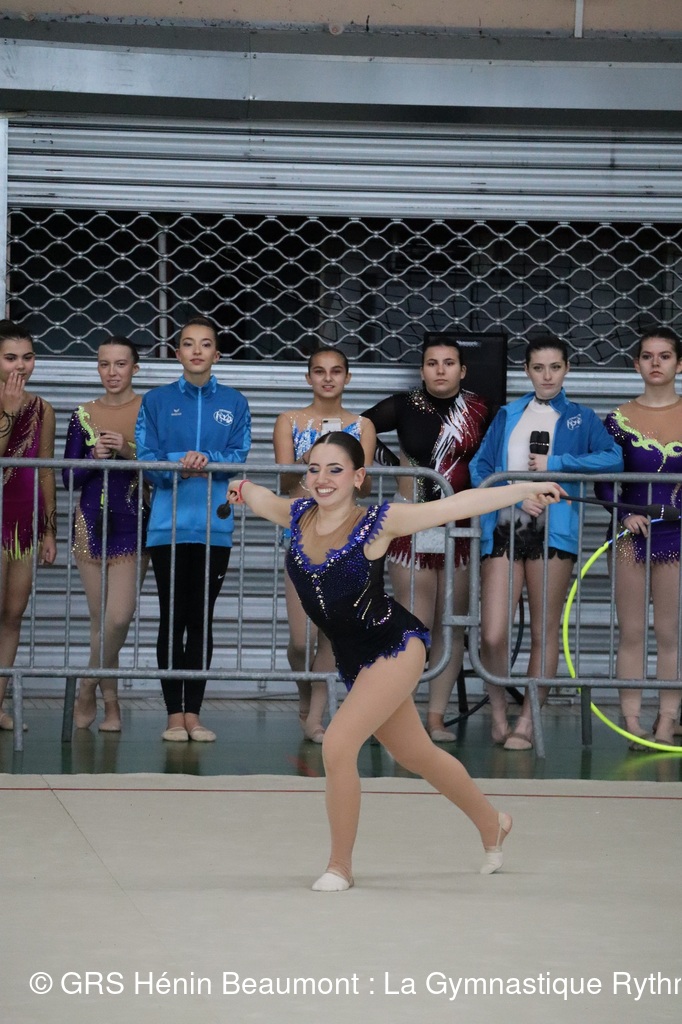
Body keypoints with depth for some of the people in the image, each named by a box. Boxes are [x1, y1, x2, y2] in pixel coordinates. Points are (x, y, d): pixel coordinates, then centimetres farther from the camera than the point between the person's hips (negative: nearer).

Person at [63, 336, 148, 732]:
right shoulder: (84, 416, 9)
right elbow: (69, 478, 8)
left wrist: (130, 451, -17)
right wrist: (94, 458, -10)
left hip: (134, 523, -3)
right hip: (92, 521, 3)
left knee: (119, 616, -14)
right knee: (100, 619, 5)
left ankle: (89, 689, 5)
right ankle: (110, 702, 17)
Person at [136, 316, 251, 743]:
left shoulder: (234, 404, 9)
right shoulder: (157, 401, 6)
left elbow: (239, 455, -2)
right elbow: (147, 459, -2)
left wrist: (207, 460, -21)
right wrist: (180, 467, -21)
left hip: (215, 526, 1)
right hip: (169, 525, -1)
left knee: (202, 619, 3)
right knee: (172, 618, -1)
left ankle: (193, 712, 9)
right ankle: (174, 714, 4)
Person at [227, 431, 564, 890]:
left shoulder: (377, 523, -17)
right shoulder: (298, 515, -3)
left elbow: (458, 505, -14)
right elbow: (260, 498, 22)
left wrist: (527, 489, -12)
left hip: (396, 647, -7)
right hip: (354, 660, 7)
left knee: (338, 745, -19)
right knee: (417, 754, 22)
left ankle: (340, 866, -2)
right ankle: (492, 824, 46)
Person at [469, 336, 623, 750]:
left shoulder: (581, 419, 11)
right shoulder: (507, 416, 16)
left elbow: (613, 459, -7)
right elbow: (480, 468, 7)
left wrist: (556, 462, -11)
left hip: (553, 530, -1)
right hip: (505, 528, 1)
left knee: (545, 633, 1)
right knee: (493, 636, -8)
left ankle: (527, 723, 9)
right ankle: (498, 709, 14)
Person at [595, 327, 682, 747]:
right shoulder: (620, 419, 2)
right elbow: (603, 480, 3)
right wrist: (625, 514, -12)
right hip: (633, 534, 0)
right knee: (631, 633, 3)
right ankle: (632, 722, 6)